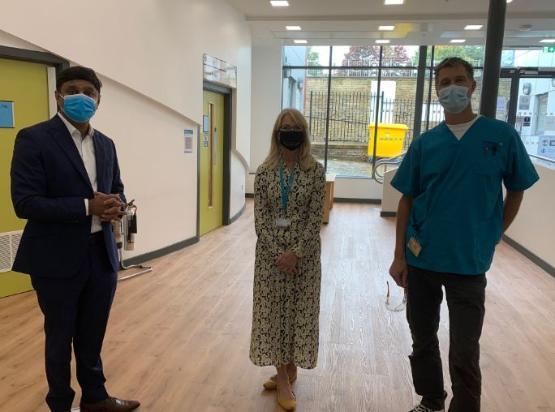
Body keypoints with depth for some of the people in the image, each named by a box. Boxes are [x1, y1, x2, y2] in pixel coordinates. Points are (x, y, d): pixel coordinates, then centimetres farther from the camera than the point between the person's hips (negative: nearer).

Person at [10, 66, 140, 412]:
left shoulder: (105, 144, 9)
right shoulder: (34, 138, -10)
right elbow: (25, 202, -17)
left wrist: (117, 204, -8)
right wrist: (87, 207, -23)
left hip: (102, 254, 5)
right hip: (58, 260, -5)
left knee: (93, 336, 20)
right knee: (60, 339, 14)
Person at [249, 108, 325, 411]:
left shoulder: (315, 171, -4)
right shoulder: (264, 171, 0)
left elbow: (315, 217, -8)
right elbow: (260, 217, -4)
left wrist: (296, 252, -15)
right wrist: (277, 252, -13)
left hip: (304, 252, -1)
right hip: (270, 252, 1)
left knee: (299, 310, 7)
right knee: (273, 311, 5)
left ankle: (290, 369, 27)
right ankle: (283, 377, 19)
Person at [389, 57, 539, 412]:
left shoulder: (502, 136, -5)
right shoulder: (425, 143, 0)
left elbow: (516, 190, 7)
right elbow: (407, 201, 2)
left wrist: (493, 236, 2)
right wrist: (399, 256, -2)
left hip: (469, 262, -2)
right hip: (421, 259, 3)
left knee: (464, 353, 5)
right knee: (423, 340, 17)